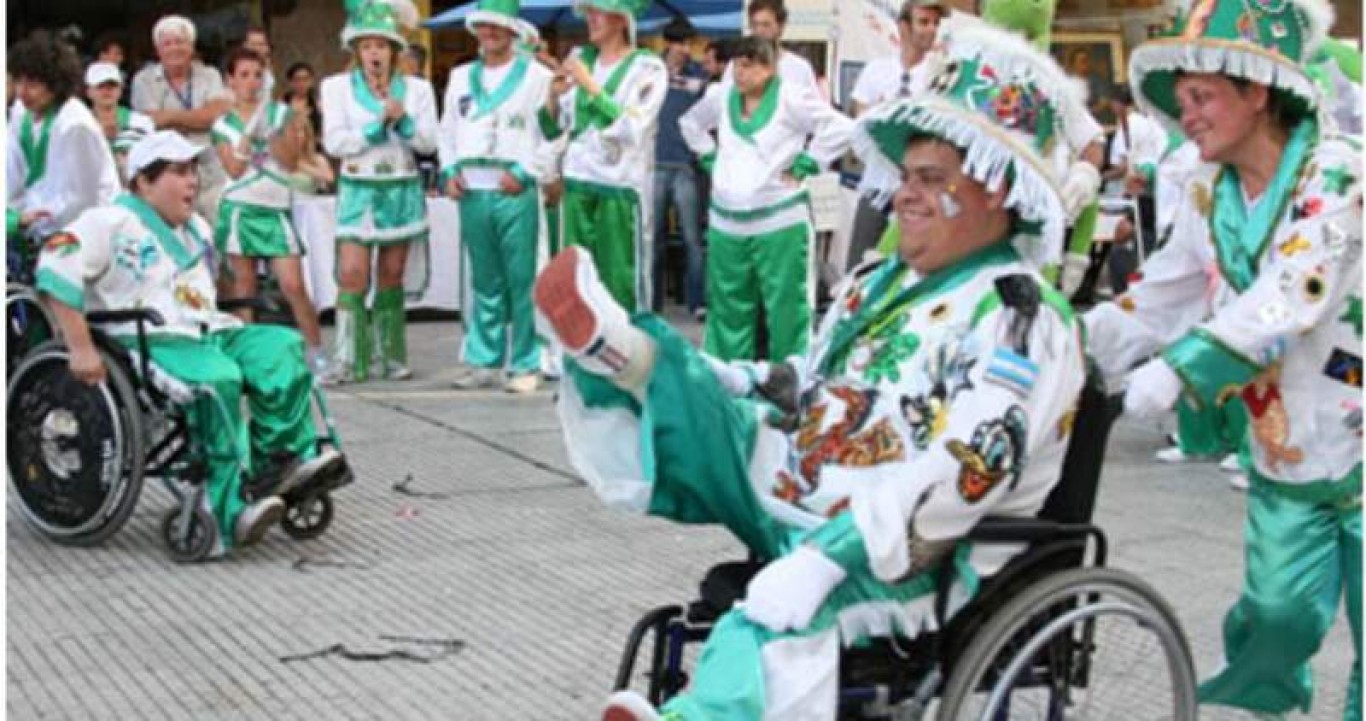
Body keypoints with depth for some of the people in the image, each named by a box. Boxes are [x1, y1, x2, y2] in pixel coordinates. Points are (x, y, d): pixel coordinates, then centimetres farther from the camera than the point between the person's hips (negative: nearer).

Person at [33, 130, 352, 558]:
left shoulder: (197, 229, 26)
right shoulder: (113, 222, -1)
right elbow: (55, 268, -14)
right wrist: (81, 348, -19)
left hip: (205, 334, 8)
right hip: (146, 342, -8)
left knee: (283, 346, -14)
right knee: (217, 378, -36)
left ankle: (284, 460, -21)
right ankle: (229, 511, -37)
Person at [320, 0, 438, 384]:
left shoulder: (417, 89, 8)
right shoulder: (337, 87, 4)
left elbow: (429, 142, 0)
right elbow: (334, 142, -6)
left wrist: (403, 119, -15)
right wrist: (379, 125, -13)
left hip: (403, 190, 2)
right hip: (358, 190, -1)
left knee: (392, 277, 6)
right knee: (352, 274, -12)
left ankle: (390, 356, 12)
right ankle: (348, 360, -10)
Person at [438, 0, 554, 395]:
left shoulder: (536, 75, 2)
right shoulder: (461, 77, 17)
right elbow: (448, 130, 22)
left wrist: (524, 171, -11)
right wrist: (450, 171, 7)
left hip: (514, 192, -4)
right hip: (471, 192, 5)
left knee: (521, 283, -6)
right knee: (485, 282, 9)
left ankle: (525, 366, -1)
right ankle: (484, 362, 14)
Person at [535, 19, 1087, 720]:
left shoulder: (1022, 321, -12)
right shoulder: (877, 283, 15)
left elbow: (961, 470, -26)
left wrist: (825, 557, -35)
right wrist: (705, 381, 12)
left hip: (893, 556, -9)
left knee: (772, 626, -39)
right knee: (674, 378, -2)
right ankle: (618, 352, -33)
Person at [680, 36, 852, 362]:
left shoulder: (792, 98, -9)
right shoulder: (721, 96, 9)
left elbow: (841, 129, -12)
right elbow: (690, 123, 28)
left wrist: (804, 166, -10)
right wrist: (710, 158, 15)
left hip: (779, 222, -5)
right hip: (726, 222, 5)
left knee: (785, 308, -3)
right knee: (728, 307, 12)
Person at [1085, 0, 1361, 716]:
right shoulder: (1209, 193, 4)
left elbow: (1290, 300, -30)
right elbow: (1157, 299, 5)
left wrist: (1177, 369, -36)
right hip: (1284, 455, 5)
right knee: (1276, 615, 7)